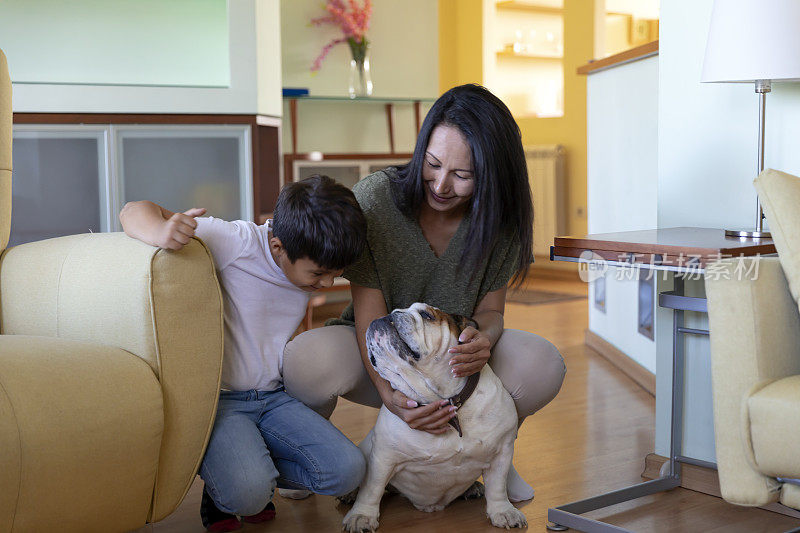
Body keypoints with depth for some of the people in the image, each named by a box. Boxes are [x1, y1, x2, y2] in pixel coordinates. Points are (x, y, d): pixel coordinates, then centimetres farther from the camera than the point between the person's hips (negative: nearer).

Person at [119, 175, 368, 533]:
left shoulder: (311, 267, 3)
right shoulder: (235, 243, -19)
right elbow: (135, 212, -23)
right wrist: (160, 231, -46)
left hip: (273, 397, 6)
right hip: (216, 397, -6)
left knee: (347, 471, -16)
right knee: (246, 494, -32)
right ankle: (226, 491, 7)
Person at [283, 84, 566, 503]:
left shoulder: (498, 217, -11)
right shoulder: (374, 198, -20)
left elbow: (491, 308, -5)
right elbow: (369, 309, -21)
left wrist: (484, 338, -33)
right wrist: (388, 391, -39)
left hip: (455, 358, 2)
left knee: (544, 365, -28)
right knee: (306, 361, -37)